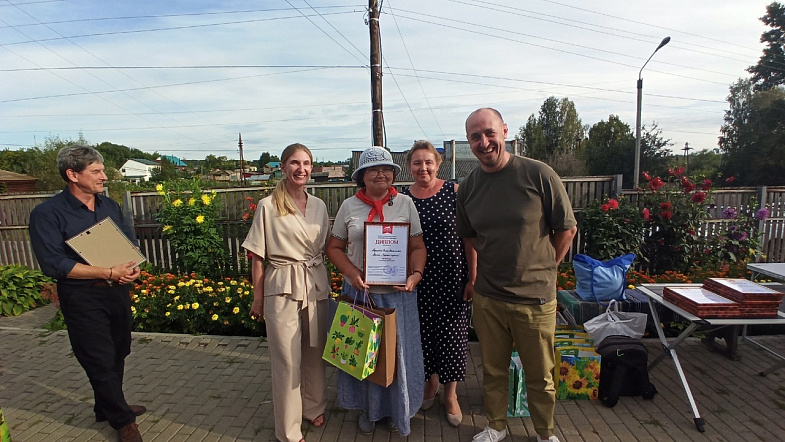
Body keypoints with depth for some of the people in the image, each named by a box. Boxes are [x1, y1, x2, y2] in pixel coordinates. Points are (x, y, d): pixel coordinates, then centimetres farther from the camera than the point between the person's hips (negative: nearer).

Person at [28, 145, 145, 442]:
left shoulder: (109, 205, 6)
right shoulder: (47, 213, -11)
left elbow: (130, 241, 11)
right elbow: (53, 263, -18)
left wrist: (132, 266, -10)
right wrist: (108, 273, -24)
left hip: (117, 291, 6)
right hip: (82, 297, -5)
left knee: (118, 354, 17)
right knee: (101, 361, 5)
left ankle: (108, 407, 39)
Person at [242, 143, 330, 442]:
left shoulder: (319, 206, 6)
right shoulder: (268, 206, -6)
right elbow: (257, 257, -3)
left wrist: (324, 283, 9)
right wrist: (258, 298, -2)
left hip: (316, 286, 4)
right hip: (282, 288, -4)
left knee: (315, 352, 16)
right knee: (287, 359, 6)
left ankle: (314, 407, 40)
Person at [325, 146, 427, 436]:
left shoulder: (405, 203, 0)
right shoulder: (349, 206, 0)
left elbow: (418, 246, 0)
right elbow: (334, 247, 2)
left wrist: (416, 273, -17)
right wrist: (352, 272, -13)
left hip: (398, 293, 0)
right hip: (360, 291, 1)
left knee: (399, 352, 11)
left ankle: (398, 412, 36)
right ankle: (369, 410, 38)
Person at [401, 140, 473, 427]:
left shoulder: (455, 192, -3)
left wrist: (473, 275, -6)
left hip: (452, 276, -2)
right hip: (418, 279, 2)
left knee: (452, 333, 6)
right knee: (423, 332, 11)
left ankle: (451, 394, 29)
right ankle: (430, 382, 39)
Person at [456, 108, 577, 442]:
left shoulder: (539, 175, -11)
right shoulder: (468, 187, 1)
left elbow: (567, 229, -3)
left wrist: (541, 270, 0)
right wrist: (476, 276, 8)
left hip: (535, 298, -3)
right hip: (487, 298, 3)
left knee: (540, 375, 15)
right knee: (493, 370, 18)